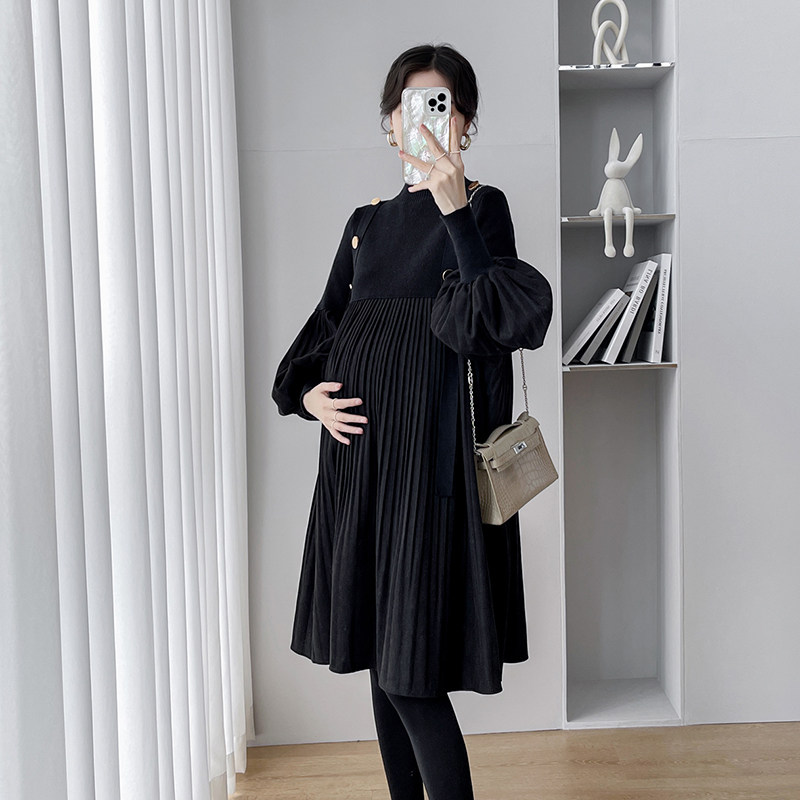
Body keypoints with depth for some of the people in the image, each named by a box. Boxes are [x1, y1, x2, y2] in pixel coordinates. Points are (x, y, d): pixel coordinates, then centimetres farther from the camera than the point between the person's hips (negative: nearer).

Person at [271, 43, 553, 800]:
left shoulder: (482, 206, -1)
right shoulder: (368, 222, 16)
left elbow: (496, 321, -17)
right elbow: (324, 328, 19)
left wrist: (454, 209, -23)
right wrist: (307, 393, 0)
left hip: (428, 452, -6)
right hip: (357, 451, 6)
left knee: (410, 672, -6)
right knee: (377, 656, 14)